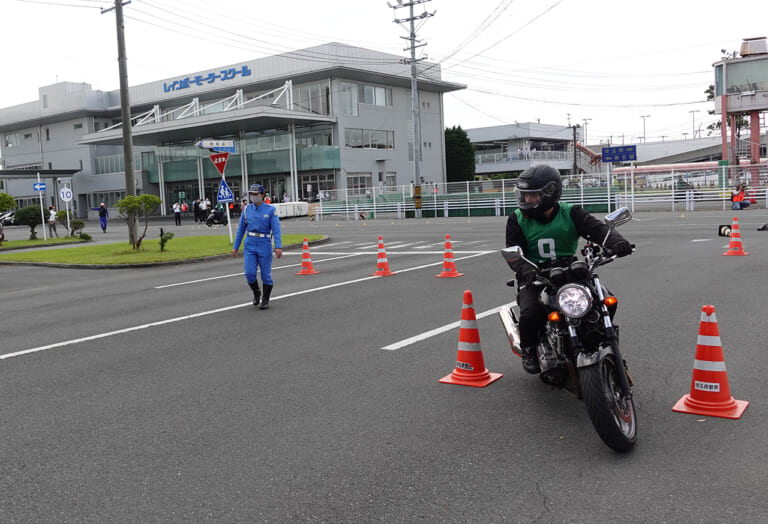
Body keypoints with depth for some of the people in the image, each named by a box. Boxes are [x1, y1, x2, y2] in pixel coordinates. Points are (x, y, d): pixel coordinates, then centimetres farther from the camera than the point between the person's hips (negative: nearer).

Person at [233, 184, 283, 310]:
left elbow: (276, 230, -13)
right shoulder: (247, 209, 6)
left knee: (266, 274, 2)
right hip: (249, 245, 3)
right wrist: (236, 247, 12)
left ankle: (265, 300, 18)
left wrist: (278, 247, -24)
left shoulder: (270, 210, -5)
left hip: (264, 245, -3)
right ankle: (256, 293, 21)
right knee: (250, 273, -7)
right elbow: (241, 229, 12)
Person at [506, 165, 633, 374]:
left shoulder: (571, 213, 1)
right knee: (530, 313, -29)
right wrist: (527, 270, -28)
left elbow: (596, 228, -12)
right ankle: (529, 350, 3)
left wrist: (615, 241, -35)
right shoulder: (518, 219, 1)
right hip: (535, 277, -1)